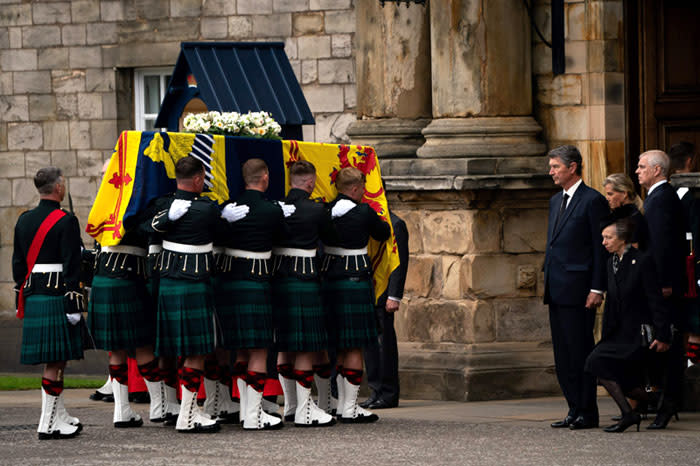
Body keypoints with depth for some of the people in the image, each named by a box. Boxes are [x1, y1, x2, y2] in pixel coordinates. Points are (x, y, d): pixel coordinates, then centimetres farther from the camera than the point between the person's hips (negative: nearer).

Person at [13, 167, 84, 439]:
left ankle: (60, 417, 24)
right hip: (57, 298, -8)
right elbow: (71, 267, -15)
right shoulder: (65, 222, -11)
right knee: (55, 361, -5)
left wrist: (22, 300, 21)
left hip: (32, 298, 8)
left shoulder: (24, 221, 11)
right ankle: (48, 425, -5)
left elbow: (18, 264, 15)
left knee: (52, 360, 17)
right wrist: (74, 305, -14)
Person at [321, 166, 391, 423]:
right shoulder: (364, 213, -10)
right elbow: (385, 233, 6)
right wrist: (379, 220, 25)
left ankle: (341, 403, 17)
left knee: (339, 346, 14)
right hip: (355, 281, -6)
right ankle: (350, 408, -2)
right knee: (355, 346, -1)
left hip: (328, 279, 6)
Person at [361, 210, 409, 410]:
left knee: (385, 342, -5)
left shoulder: (395, 225, -8)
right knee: (369, 342, 8)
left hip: (382, 295, -8)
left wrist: (394, 297, -17)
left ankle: (389, 395, 0)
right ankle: (376, 392, 13)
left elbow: (400, 262, -12)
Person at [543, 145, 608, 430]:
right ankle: (575, 410, 13)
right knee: (563, 355, 8)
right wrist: (548, 283, 17)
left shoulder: (593, 201, -7)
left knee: (580, 351, -6)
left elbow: (601, 247, -10)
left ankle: (587, 412, -2)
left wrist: (597, 289, -15)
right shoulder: (556, 201, 18)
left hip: (578, 288, -9)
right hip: (557, 289, 9)